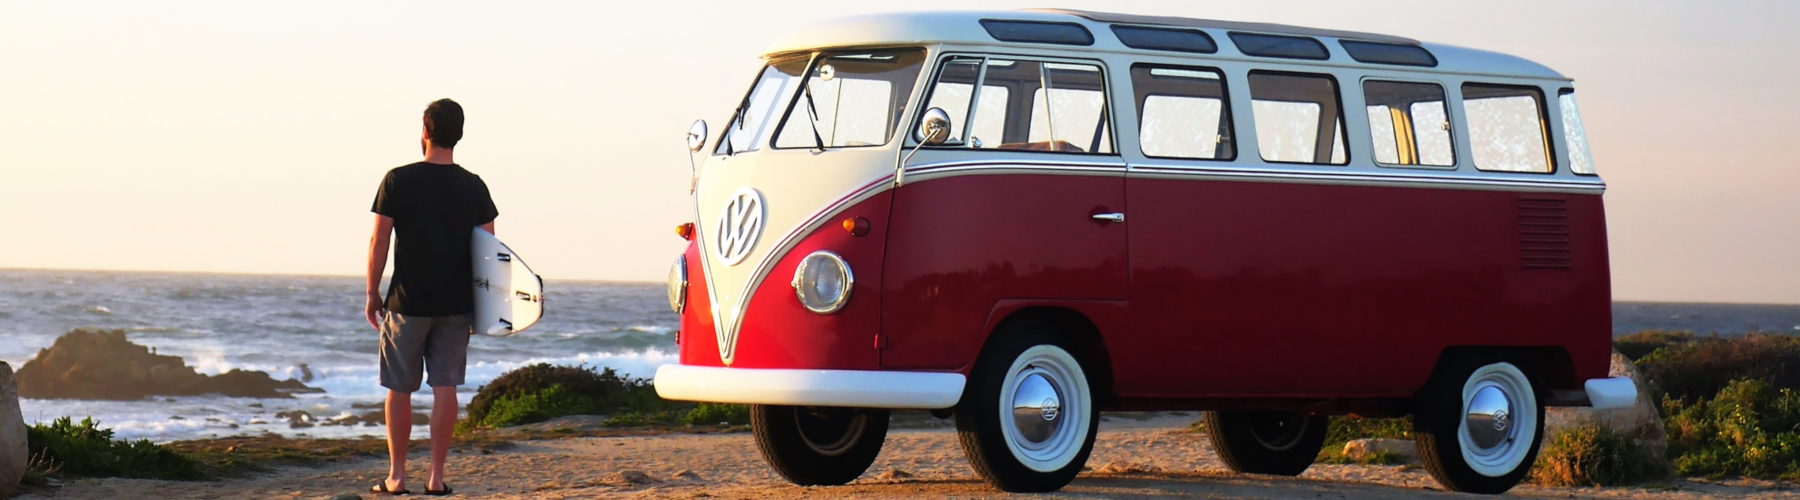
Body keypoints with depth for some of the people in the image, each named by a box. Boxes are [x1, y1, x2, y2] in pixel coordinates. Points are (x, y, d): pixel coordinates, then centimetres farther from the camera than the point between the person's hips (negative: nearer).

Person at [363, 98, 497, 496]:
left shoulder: (398, 181, -6)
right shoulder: (473, 187, 2)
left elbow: (379, 242, -6)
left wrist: (372, 293, 4)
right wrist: (481, 305, 12)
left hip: (407, 303, -2)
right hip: (455, 304, 2)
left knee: (399, 389, 6)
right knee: (445, 388, 4)